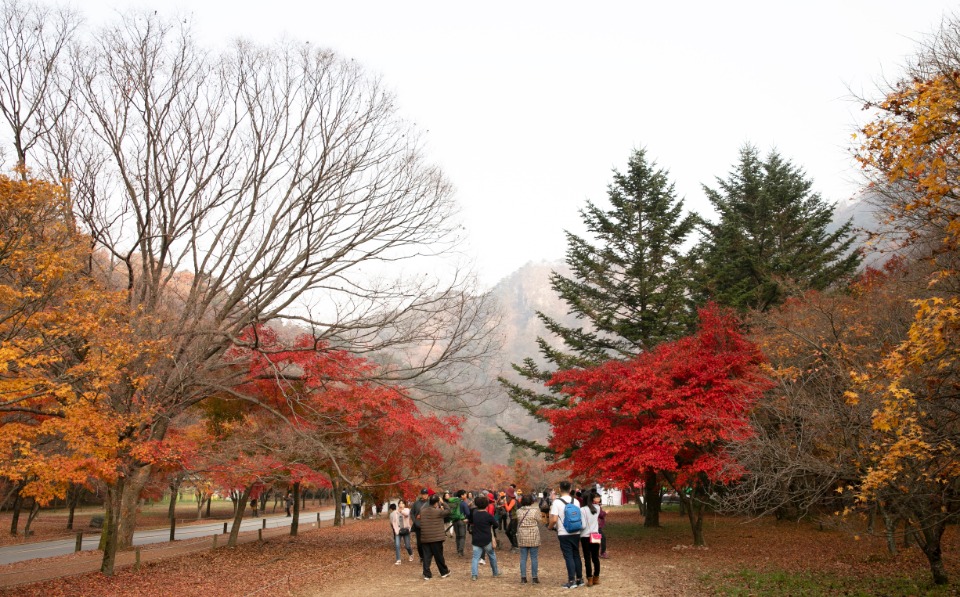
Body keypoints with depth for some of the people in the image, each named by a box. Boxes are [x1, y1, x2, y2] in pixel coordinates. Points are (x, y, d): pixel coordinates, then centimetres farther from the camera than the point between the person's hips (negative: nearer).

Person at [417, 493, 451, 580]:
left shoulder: (422, 510, -1)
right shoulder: (438, 511, -16)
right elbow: (448, 511, -3)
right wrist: (443, 503, 6)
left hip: (425, 538, 4)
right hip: (436, 538, -4)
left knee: (426, 556, 8)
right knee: (439, 556, 10)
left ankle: (426, 574, 6)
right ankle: (444, 572, 25)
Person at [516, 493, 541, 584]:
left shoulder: (519, 511, 2)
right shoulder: (535, 510, -7)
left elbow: (518, 523, 7)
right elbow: (538, 522, -1)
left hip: (522, 537, 3)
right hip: (533, 537, -3)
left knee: (523, 558, 8)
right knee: (534, 558, 4)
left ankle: (523, 577, 10)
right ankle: (534, 578, 7)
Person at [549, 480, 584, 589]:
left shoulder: (557, 502, -13)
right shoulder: (575, 502, 3)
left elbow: (554, 519, -18)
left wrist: (550, 527, 1)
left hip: (564, 534, -5)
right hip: (576, 533, 5)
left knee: (568, 557, 0)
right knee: (576, 555, 14)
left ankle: (571, 581, 0)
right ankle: (579, 579, 20)